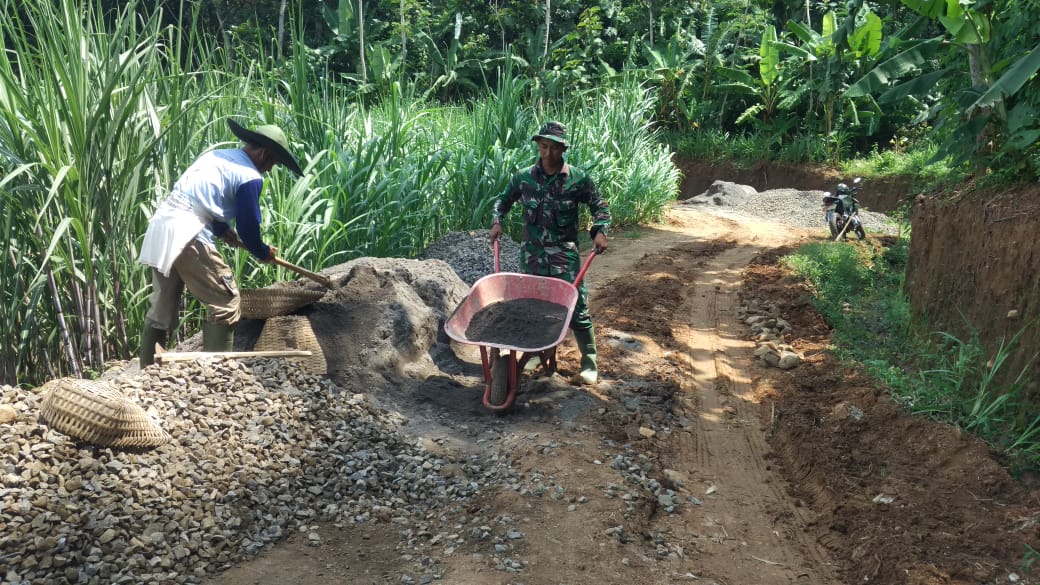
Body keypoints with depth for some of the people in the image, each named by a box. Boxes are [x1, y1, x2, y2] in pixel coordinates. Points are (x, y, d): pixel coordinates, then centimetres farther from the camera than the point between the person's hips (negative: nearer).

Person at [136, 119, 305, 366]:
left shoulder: (217, 155, 21)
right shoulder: (250, 178, -7)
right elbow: (248, 225, -4)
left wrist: (223, 231, 25)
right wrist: (263, 252, 13)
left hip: (160, 227, 9)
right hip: (187, 236, -9)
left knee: (162, 307, 18)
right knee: (225, 302, 1)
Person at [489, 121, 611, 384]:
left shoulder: (577, 178, -6)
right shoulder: (524, 177, 0)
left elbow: (599, 204, 5)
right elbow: (504, 199, 16)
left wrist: (600, 230, -10)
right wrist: (497, 221, 0)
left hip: (565, 255, -3)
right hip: (532, 254, 3)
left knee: (576, 308, -4)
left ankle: (589, 361, 9)